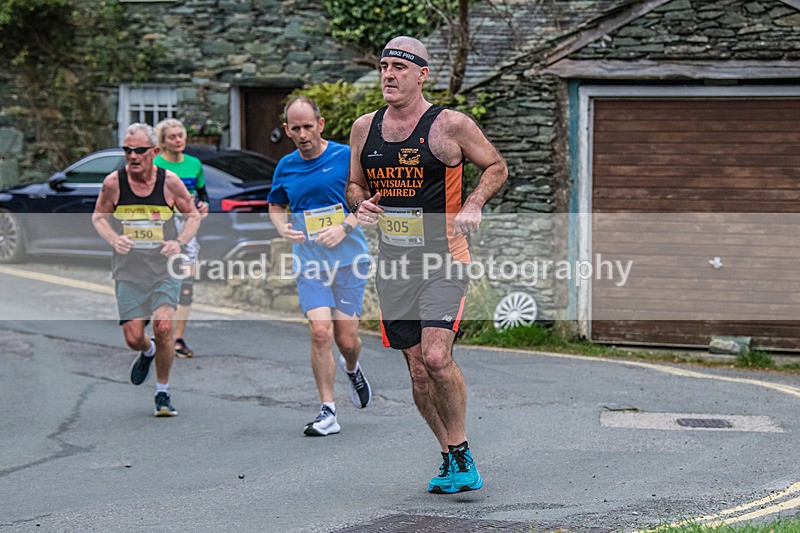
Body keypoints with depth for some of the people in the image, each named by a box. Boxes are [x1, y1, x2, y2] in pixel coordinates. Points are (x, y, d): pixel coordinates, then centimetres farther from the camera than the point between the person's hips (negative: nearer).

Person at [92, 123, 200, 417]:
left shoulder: (169, 181, -6)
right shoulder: (113, 182, -6)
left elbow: (193, 215, 7)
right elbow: (98, 216, 9)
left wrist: (180, 242, -11)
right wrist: (113, 239, -11)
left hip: (165, 269, -1)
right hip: (128, 271, 1)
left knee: (163, 328, -16)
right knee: (133, 339, -1)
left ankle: (163, 393, 4)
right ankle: (148, 352, 39)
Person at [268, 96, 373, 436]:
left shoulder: (346, 156, -3)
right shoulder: (286, 167, 7)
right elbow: (275, 207, 21)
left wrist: (343, 228, -16)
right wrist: (283, 229, -2)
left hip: (349, 259, -2)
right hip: (309, 264, 2)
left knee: (346, 338, 1)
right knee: (320, 332, -14)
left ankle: (352, 369, 39)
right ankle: (327, 412, -6)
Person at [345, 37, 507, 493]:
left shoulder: (450, 125, -6)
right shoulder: (364, 129, 8)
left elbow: (497, 167, 5)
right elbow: (356, 185, 20)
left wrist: (473, 205, -11)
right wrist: (360, 204, -2)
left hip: (443, 260, -5)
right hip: (394, 263, 5)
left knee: (436, 357, -19)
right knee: (418, 369, 6)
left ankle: (461, 452, -1)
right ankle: (452, 458, 20)